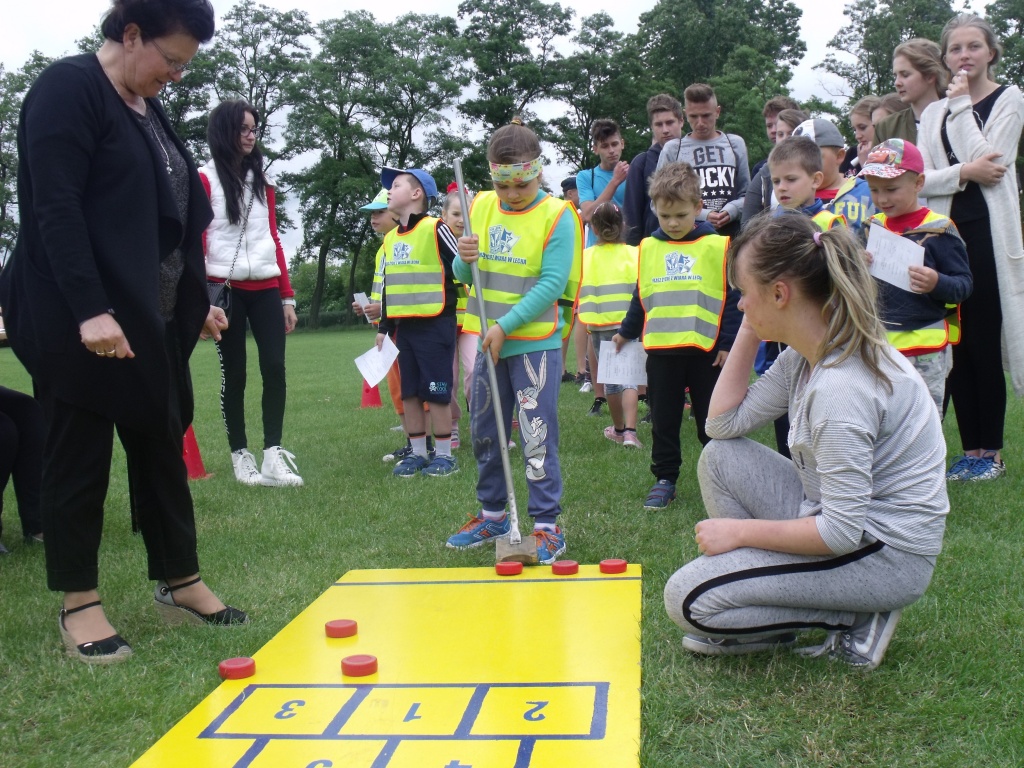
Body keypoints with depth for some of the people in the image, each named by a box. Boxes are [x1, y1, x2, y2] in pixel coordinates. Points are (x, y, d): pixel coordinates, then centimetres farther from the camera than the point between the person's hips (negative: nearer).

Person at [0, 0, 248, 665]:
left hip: (152, 318, 8)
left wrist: (196, 301, 19)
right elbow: (55, 208, -18)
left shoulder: (148, 108, 16)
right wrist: (89, 310, -25)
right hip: (82, 321, -8)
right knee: (80, 456, 2)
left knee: (162, 445, 12)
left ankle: (180, 584, 23)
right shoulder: (68, 88, -9)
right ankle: (79, 605, 14)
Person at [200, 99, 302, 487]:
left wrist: (287, 296, 12)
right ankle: (241, 457, 9)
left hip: (265, 288, 4)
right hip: (226, 289, -4)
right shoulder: (204, 178, 3)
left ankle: (273, 455, -5)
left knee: (274, 368, -7)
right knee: (234, 375, 1)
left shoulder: (261, 181, 18)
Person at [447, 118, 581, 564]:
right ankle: (492, 516, 31)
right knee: (484, 432, 15)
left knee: (538, 437, -3)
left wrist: (505, 326, -20)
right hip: (487, 342, 6)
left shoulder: (557, 216, -10)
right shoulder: (481, 208, 5)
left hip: (535, 342, -6)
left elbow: (551, 284, -16)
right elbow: (465, 276, 9)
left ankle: (546, 527, 8)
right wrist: (465, 260, -14)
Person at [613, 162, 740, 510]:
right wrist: (626, 331, 22)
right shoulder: (648, 247, 7)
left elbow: (733, 298, -2)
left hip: (705, 349, -3)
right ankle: (665, 479, 20)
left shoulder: (717, 246, -4)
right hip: (661, 350, 3)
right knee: (663, 421, 10)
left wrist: (728, 342, -6)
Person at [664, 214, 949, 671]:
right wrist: (749, 332, 0)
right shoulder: (805, 355, 2)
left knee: (689, 600, -14)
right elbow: (724, 423, 7)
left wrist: (740, 531, -15)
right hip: (847, 516, 10)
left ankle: (852, 622, -1)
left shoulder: (840, 387, -28)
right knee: (719, 457, 7)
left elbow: (843, 531, -26)